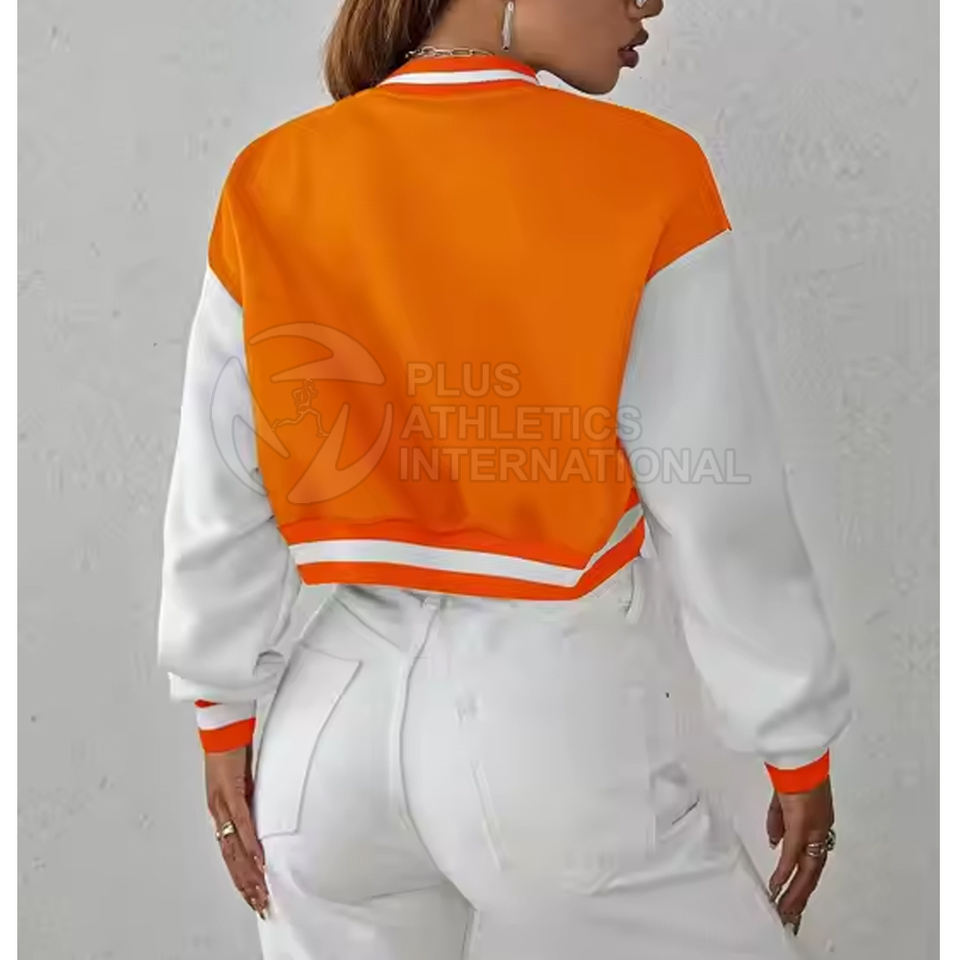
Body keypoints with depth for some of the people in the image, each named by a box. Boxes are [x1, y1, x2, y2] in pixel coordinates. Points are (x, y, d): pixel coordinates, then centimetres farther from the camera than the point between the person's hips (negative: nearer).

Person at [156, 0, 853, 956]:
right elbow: (723, 511, -10)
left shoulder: (273, 181, -3)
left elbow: (218, 503, 1)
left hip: (342, 709, 5)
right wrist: (799, 745, 4)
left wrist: (225, 716, 14)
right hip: (555, 715, -4)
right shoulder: (645, 177, -13)